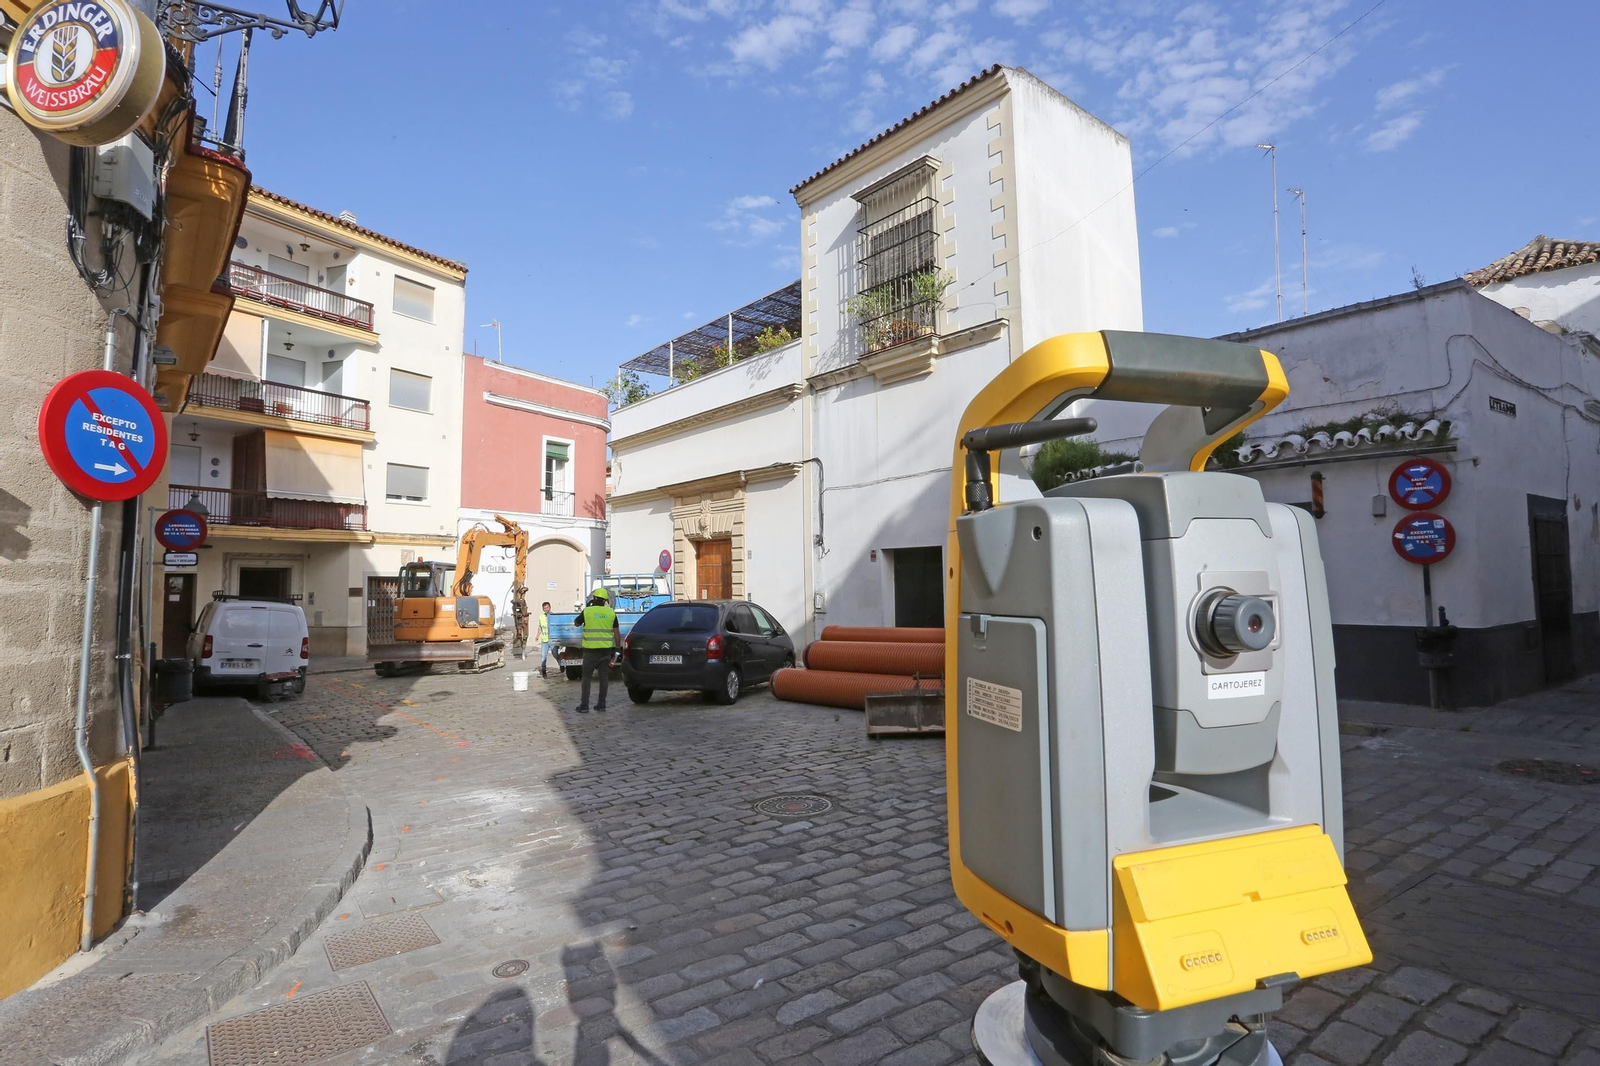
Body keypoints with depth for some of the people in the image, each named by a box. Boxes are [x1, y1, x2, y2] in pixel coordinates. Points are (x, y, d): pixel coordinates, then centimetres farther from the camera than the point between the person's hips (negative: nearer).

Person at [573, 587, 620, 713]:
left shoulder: (587, 611, -4)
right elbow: (617, 633, 4)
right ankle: (601, 704, 12)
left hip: (591, 650, -2)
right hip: (606, 649, 2)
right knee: (604, 676, 10)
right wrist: (617, 647, 14)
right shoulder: (611, 613, 3)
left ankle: (584, 705, 3)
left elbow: (576, 623, 14)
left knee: (586, 677, 7)